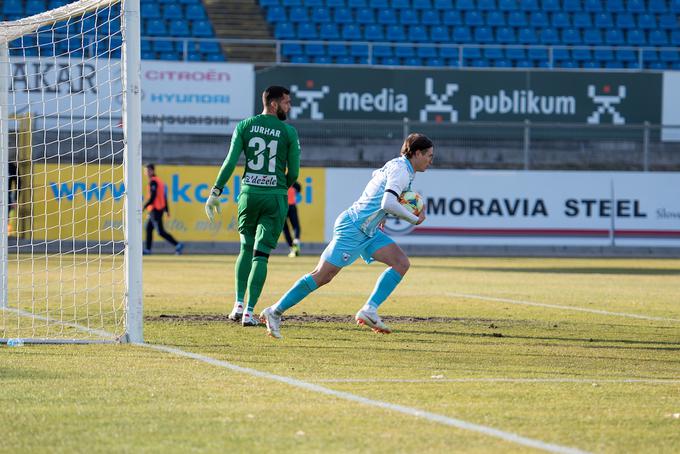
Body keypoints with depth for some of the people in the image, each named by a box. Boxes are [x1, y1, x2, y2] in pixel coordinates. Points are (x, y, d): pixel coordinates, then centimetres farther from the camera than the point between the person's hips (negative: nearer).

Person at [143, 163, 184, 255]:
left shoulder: (153, 182, -14)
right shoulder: (159, 180, 15)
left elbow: (152, 197, -20)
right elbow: (164, 197, 17)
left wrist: (144, 207, -16)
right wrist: (167, 210, 19)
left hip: (155, 210, -10)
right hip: (160, 209, 10)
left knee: (161, 232, -9)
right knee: (148, 229, 14)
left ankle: (177, 245, -15)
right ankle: (147, 249, 15)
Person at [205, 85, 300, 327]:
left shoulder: (244, 126, 3)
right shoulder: (289, 132, -1)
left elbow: (230, 162, -3)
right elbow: (294, 171, 1)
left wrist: (215, 192, 0)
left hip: (249, 194, 2)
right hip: (275, 197, -2)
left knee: (246, 248, 19)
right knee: (261, 254, 0)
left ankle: (239, 304, 10)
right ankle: (249, 311, -7)